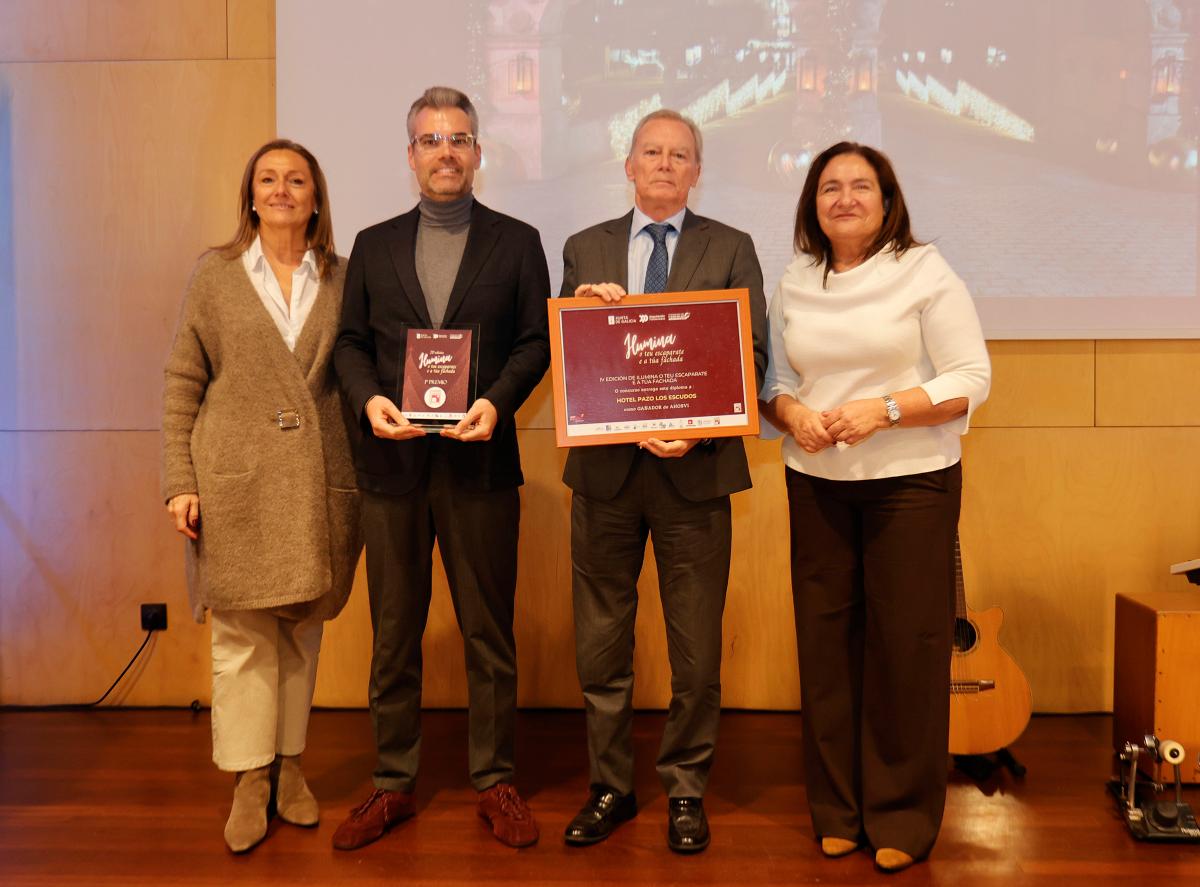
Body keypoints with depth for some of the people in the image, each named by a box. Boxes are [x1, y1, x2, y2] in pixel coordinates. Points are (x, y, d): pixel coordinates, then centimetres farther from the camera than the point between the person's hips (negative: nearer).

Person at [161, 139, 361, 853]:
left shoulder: (341, 279, 7)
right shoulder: (216, 274, 5)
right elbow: (183, 384, 5)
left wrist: (364, 481, 2)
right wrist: (181, 481, -3)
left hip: (318, 481, 1)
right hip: (236, 480, -1)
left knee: (303, 629, 9)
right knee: (241, 633, 2)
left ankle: (290, 765, 23)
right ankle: (250, 781, 14)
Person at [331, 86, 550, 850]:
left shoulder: (516, 242, 6)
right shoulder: (375, 245, 12)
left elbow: (536, 341, 2)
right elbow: (351, 342, 10)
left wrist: (497, 401, -14)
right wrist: (369, 399, -9)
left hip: (479, 461, -2)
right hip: (393, 462, 2)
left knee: (489, 629, 5)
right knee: (394, 632, 9)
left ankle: (495, 781, 19)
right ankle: (393, 783, 22)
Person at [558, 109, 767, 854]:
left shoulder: (731, 249, 5)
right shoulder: (585, 250, 11)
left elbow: (753, 356, -3)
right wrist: (584, 310, -13)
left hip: (695, 468, -1)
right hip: (605, 466, 2)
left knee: (697, 651, 7)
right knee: (601, 645, 10)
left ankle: (686, 790, 23)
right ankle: (611, 786, 25)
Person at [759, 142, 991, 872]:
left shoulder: (925, 273, -4)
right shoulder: (794, 284, 8)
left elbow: (972, 380, -8)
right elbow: (771, 379, 12)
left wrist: (884, 409, -19)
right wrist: (791, 413, -10)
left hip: (912, 482, -3)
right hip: (816, 483, 4)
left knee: (906, 646, 0)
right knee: (826, 642, 7)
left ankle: (903, 815, 16)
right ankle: (838, 809, 21)